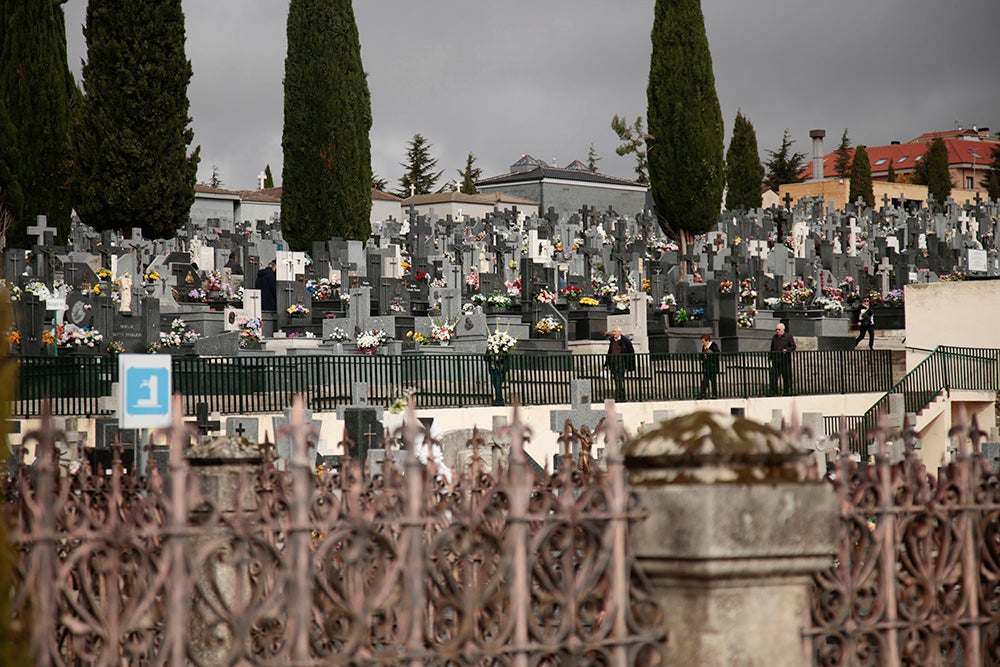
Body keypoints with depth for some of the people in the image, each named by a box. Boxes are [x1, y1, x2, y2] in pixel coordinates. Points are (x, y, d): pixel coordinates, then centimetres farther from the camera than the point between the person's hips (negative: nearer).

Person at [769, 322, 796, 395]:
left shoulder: (788, 336, 4)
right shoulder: (775, 337, 17)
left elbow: (793, 346, 1)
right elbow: (772, 349, 19)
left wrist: (787, 350, -17)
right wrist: (771, 358, 12)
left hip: (785, 361, -3)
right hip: (775, 361, 3)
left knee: (786, 377, 1)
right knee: (774, 377, -4)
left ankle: (786, 392, 8)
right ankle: (773, 393, -3)